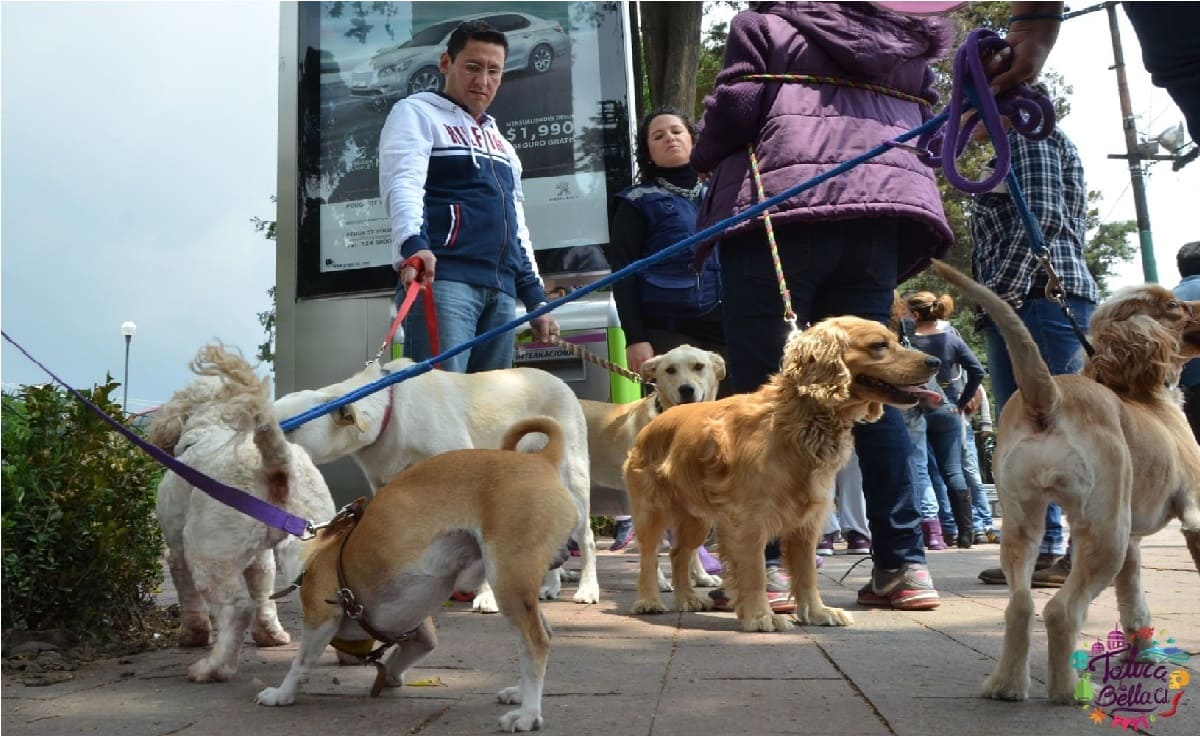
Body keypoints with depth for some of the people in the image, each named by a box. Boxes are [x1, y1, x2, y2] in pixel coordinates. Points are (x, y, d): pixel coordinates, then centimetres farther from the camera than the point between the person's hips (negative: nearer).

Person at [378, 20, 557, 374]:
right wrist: (414, 244, -31)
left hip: (501, 290, 7)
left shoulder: (499, 140, 29)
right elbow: (402, 183, -11)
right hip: (441, 278, -7)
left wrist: (535, 298, 21)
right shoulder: (416, 113, 7)